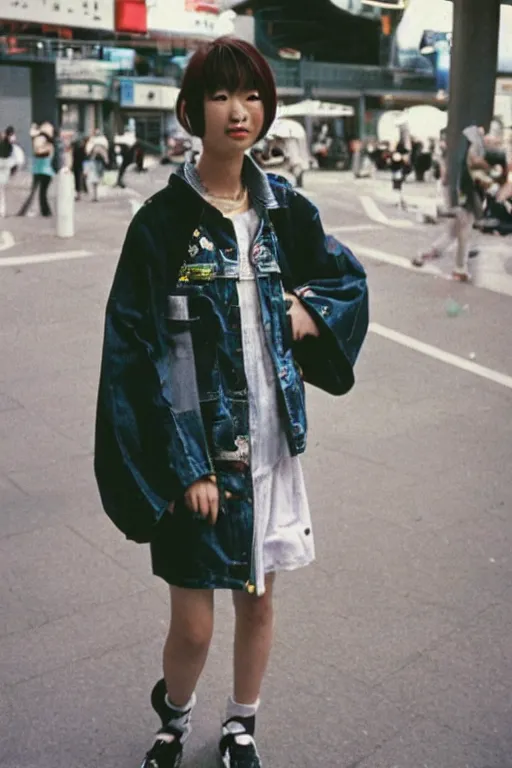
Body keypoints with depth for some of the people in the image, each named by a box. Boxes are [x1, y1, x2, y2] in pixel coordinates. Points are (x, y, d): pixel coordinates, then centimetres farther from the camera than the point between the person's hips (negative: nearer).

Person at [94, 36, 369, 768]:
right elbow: (141, 349, -12)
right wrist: (184, 465, -16)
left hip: (270, 440, 4)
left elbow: (350, 280, 18)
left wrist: (308, 316, -4)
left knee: (258, 597, 15)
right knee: (193, 626, 4)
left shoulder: (284, 208, 3)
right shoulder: (164, 219, -9)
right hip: (196, 450, -3)